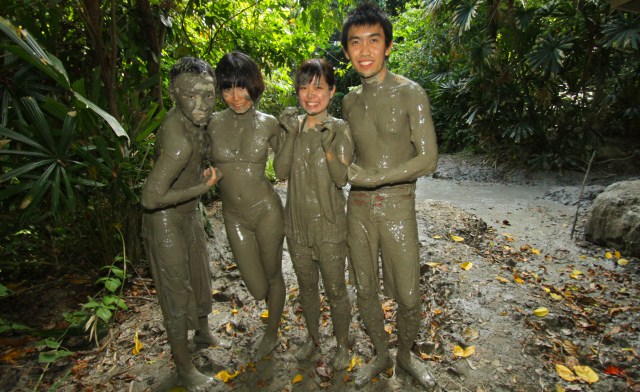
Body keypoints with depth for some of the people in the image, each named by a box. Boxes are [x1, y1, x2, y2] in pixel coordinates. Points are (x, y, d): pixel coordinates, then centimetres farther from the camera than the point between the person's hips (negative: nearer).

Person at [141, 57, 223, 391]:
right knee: (177, 291, 6)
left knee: (200, 275, 24)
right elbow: (151, 197, -34)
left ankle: (203, 331, 51)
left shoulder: (195, 122, -7)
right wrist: (201, 188, -24)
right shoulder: (179, 141, -34)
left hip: (189, 214, 9)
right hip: (166, 221, -9)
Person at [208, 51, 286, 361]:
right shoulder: (214, 123, -3)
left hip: (267, 210, -2)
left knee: (273, 276, 14)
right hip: (233, 216, 2)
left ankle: (272, 334, 41)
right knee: (256, 288, 9)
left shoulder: (268, 124, -6)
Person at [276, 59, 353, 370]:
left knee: (335, 290, 10)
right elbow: (281, 172, -6)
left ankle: (342, 344, 35)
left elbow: (341, 178, -17)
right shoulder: (293, 125, 1)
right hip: (297, 221, 4)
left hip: (329, 223, -4)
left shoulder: (340, 129, -9)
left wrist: (327, 145, -31)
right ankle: (313, 336, 44)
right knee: (306, 286, 20)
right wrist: (291, 135, -17)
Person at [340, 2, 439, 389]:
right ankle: (381, 355, 38)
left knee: (408, 295, 5)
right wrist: (346, 170, 0)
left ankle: (406, 354, 36)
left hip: (398, 206, -4)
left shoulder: (410, 93, -9)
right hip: (358, 206, 5)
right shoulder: (350, 100, 7)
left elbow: (428, 160, -15)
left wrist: (373, 179, -19)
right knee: (366, 289, 14)